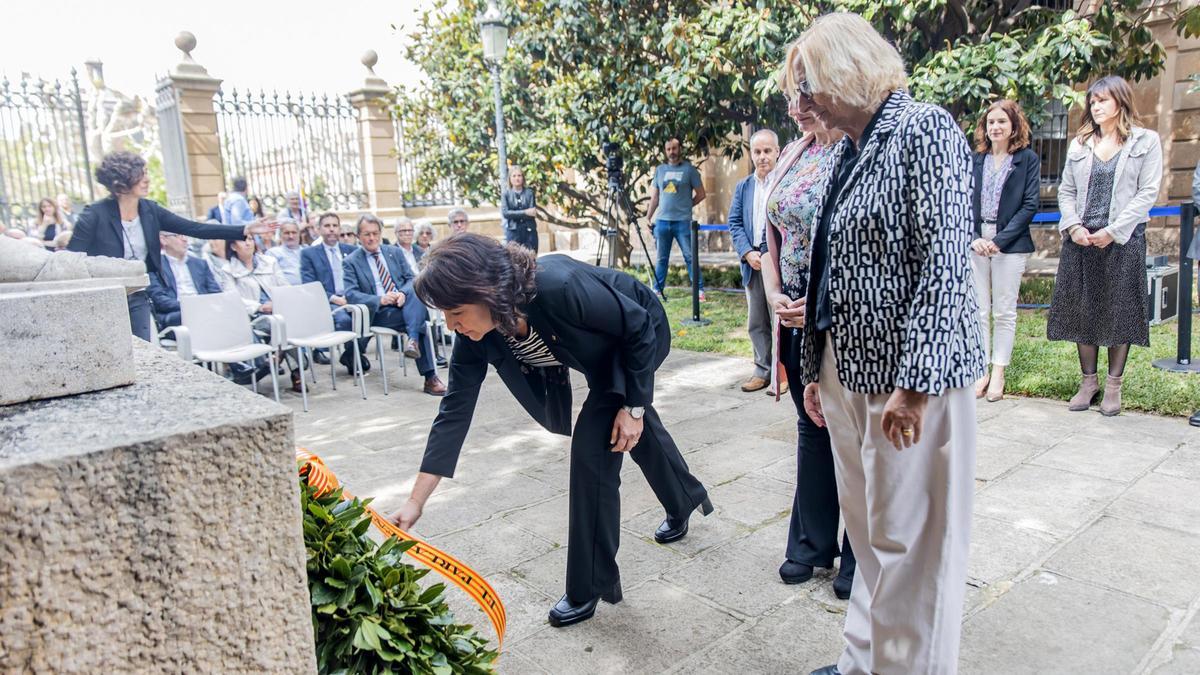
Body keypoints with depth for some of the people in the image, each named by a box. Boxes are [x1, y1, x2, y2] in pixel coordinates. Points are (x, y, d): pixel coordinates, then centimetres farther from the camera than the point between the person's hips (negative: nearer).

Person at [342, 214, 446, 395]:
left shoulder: (394, 252, 16)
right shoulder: (351, 261, 4)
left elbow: (411, 278, 11)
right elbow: (351, 294, -6)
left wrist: (403, 293, -14)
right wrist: (380, 299, -24)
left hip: (403, 302, 4)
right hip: (377, 312, -4)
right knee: (419, 321, -30)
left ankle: (413, 340, -42)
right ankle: (430, 377, -30)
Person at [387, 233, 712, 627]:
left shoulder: (560, 288, -43)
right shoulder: (475, 334, -24)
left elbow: (638, 326, -28)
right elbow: (455, 410, -20)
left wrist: (634, 406, -21)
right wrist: (415, 502, -21)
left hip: (640, 338, -7)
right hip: (603, 351, 7)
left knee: (593, 445, -13)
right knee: (636, 432, 24)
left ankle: (591, 584, 4)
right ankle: (687, 499, 55)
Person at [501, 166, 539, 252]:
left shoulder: (529, 193, 5)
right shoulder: (506, 194, 5)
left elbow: (533, 213, -4)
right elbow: (505, 213, -7)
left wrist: (514, 214, -11)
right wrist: (525, 212, -12)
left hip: (529, 230, 1)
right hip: (512, 231, -1)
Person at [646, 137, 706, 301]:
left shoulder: (689, 169, 1)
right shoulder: (660, 170, 12)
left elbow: (700, 194, 4)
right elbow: (654, 197, 15)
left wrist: (685, 206, 2)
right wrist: (648, 218, 9)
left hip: (683, 221, -3)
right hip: (662, 220, 4)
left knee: (690, 257, -4)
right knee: (662, 258, 9)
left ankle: (700, 290, 0)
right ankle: (658, 290, 15)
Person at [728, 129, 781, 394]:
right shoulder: (742, 186, 14)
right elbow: (734, 223, 9)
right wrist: (747, 253, -6)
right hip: (753, 263, 6)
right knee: (756, 322, 10)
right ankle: (763, 371, 20)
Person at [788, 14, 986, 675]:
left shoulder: (925, 130, -9)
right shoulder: (846, 154, 15)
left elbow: (943, 266, -17)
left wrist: (914, 382, -21)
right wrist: (815, 368, 15)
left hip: (906, 374, -8)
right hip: (846, 371, 8)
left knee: (910, 538, 3)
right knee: (868, 531, 17)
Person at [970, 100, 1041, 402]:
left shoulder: (1028, 158, 3)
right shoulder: (975, 159, 10)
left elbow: (1030, 205, -3)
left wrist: (1000, 240, -12)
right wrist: (973, 238, -10)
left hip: (1010, 244, -2)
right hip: (975, 242, 3)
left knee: (1004, 312, 3)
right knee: (977, 310, 4)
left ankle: (998, 374, 10)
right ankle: (981, 371, 11)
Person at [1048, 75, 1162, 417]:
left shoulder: (1146, 141, 3)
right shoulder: (1079, 144, 12)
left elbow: (1147, 193, -4)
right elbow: (1066, 191, 10)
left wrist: (1114, 231, -14)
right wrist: (1073, 226, -7)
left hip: (1123, 239, -3)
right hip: (1081, 239, 3)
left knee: (1119, 312, 2)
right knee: (1081, 310, 5)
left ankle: (1113, 385, 11)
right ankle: (1088, 380, 17)